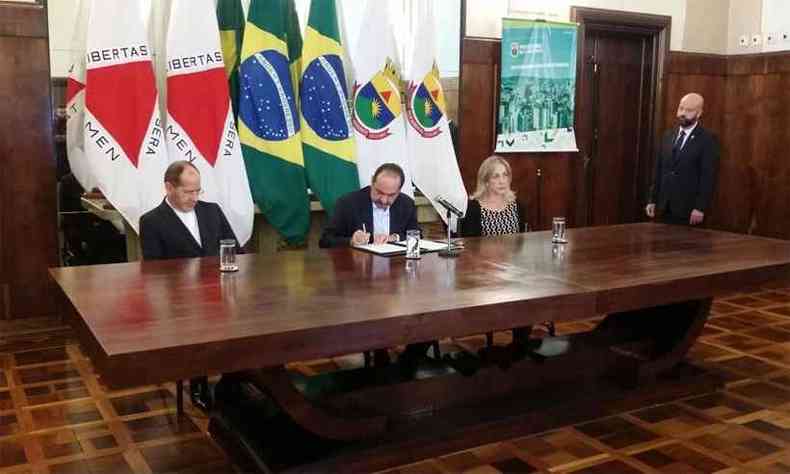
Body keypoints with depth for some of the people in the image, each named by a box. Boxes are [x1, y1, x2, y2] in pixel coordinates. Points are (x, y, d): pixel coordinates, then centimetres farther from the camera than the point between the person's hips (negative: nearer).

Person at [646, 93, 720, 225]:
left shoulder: (708, 140, -5)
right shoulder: (668, 136, 12)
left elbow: (708, 177, -10)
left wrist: (700, 208, -16)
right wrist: (652, 200, 8)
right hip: (663, 208, 5)